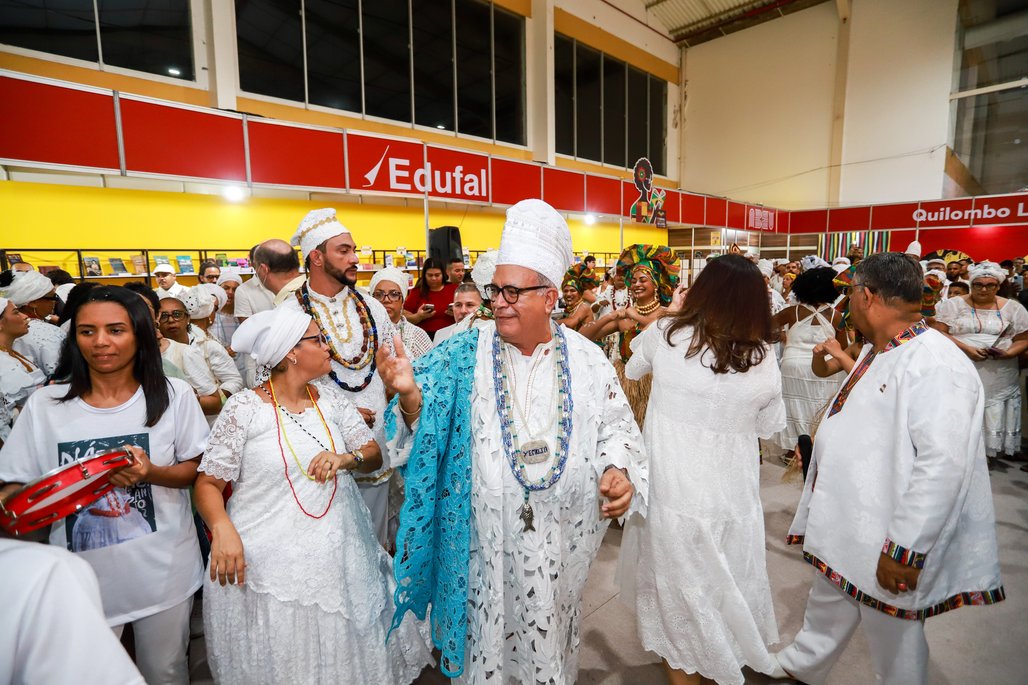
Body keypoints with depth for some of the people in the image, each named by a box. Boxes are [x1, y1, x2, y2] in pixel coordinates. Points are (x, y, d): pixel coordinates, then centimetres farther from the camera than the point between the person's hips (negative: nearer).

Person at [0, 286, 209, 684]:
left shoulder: (173, 395, -8)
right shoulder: (44, 405, -4)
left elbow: (196, 471, -3)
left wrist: (151, 473, -22)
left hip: (162, 572, 0)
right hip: (83, 576, 1)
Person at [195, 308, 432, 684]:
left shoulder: (330, 396, 5)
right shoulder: (244, 408, -8)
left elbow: (374, 455, 6)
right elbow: (209, 482, -5)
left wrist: (347, 458, -15)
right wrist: (222, 528, -22)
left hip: (337, 556, 4)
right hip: (267, 567, -3)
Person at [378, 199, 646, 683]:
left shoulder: (586, 360, -4)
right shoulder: (465, 356, -7)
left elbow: (615, 426, 4)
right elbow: (426, 432, -12)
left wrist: (618, 469, -14)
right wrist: (410, 397, -32)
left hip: (560, 534, 1)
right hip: (482, 534, -1)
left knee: (549, 632, 23)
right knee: (488, 631, 19)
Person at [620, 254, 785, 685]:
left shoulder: (665, 334, -12)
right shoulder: (763, 359, -10)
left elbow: (632, 371, 10)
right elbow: (769, 427, 4)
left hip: (669, 491, -1)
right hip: (730, 498, 1)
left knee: (675, 586, 20)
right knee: (724, 587, 24)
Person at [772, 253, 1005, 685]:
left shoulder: (936, 365, -24)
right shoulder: (875, 352, 5)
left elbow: (942, 465, -29)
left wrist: (904, 549, -26)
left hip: (887, 545, -9)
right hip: (843, 521, 9)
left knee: (893, 639, 15)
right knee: (827, 607, 27)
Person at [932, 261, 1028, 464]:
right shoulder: (953, 305, 0)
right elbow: (938, 333, -6)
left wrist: (1008, 353, -11)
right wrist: (965, 348, -17)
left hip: (1000, 379, 3)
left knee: (995, 417, 4)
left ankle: (992, 450, 17)